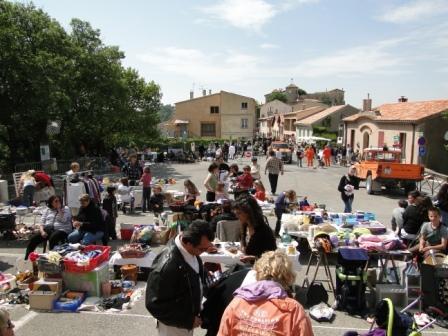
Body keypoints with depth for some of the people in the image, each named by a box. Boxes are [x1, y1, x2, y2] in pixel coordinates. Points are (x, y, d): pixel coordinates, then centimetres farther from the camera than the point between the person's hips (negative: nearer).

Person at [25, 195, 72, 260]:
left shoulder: (66, 209, 9)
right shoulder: (47, 210, 19)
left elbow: (63, 220, -8)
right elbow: (41, 223, 11)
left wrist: (59, 209, -6)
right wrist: (42, 231, -8)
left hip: (61, 230, -4)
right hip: (47, 229, 4)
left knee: (52, 238, -37)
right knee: (33, 238, -19)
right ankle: (26, 258, -11)